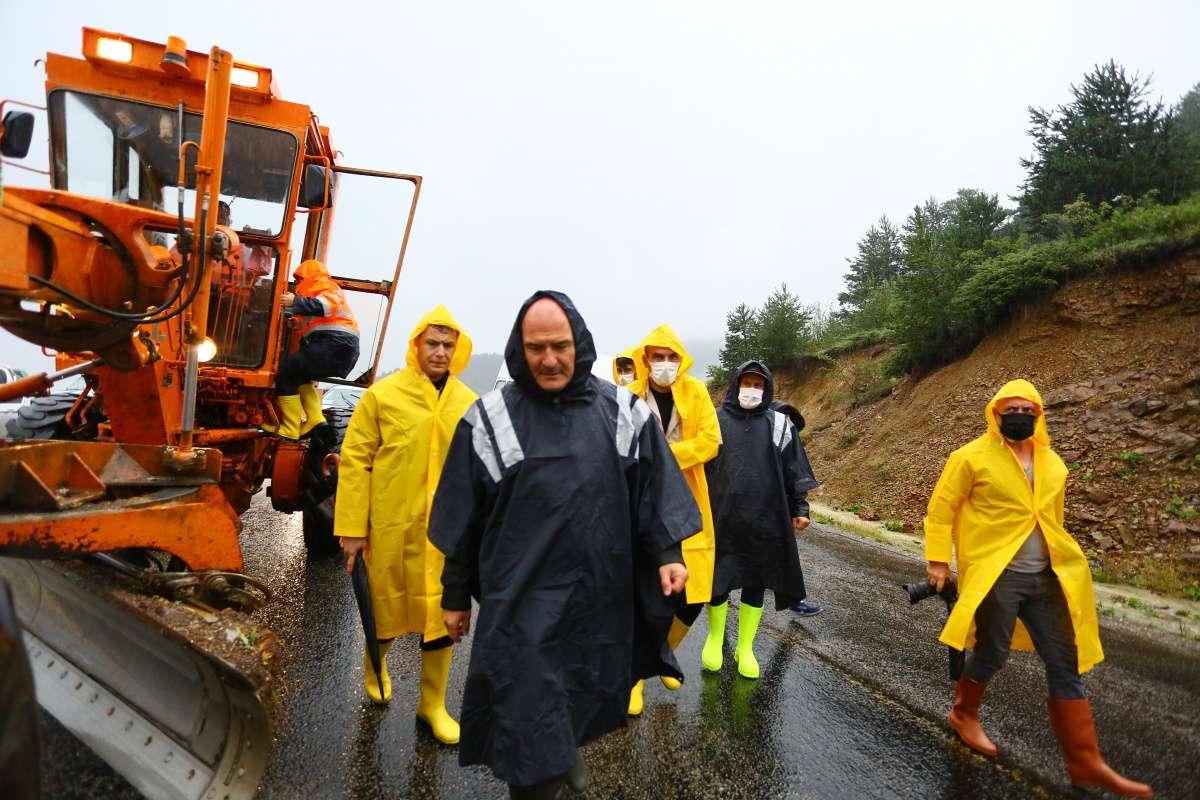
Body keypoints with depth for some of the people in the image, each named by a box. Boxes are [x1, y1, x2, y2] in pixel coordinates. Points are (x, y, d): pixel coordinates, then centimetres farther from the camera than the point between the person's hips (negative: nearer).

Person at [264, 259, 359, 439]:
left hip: (335, 343, -10)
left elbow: (328, 304, -18)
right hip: (344, 349, 10)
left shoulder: (323, 285, 6)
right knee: (299, 373, 24)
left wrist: (296, 302, -17)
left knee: (285, 371, -8)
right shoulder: (318, 289, 35)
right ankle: (315, 419, 9)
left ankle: (290, 429, -6)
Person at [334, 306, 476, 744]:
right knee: (386, 606, 17)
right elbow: (354, 460, -5)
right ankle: (374, 664, 50)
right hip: (391, 527, -2)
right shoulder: (383, 394, -6)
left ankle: (433, 704, 30)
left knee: (442, 613, 9)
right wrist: (352, 527, -7)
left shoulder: (468, 403, 1)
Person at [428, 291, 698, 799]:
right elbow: (463, 519, 1)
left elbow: (654, 490, 4)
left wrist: (667, 552, -8)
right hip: (522, 599, -2)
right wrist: (455, 596, 5)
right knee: (529, 722, 1)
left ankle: (567, 754, 52)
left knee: (587, 696, 22)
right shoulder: (490, 420, -5)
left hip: (602, 596, 3)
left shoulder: (623, 412, -1)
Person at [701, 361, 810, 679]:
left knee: (755, 584, 10)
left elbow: (791, 471, 9)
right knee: (717, 582, 3)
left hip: (764, 519, 1)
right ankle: (715, 637, 30)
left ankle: (745, 647, 27)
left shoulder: (779, 424, 6)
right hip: (721, 517, -1)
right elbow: (700, 467, 6)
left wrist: (798, 509, 6)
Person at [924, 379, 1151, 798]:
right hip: (995, 576, -6)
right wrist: (938, 560, -10)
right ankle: (964, 715, 32)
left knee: (1065, 664, 8)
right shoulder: (973, 457, -9)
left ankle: (1085, 762, 18)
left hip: (1046, 578, 6)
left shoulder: (1052, 463, 11)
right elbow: (941, 507, -8)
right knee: (991, 653, 5)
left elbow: (1051, 517, 21)